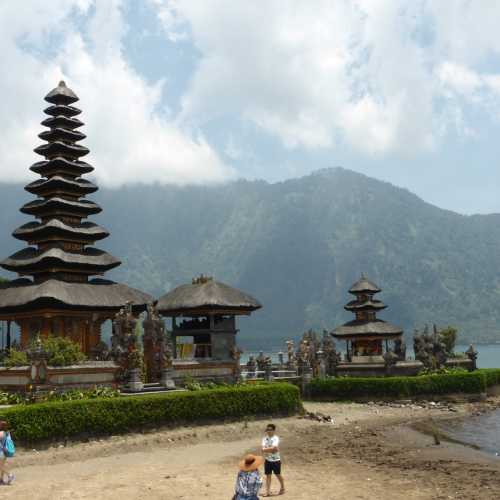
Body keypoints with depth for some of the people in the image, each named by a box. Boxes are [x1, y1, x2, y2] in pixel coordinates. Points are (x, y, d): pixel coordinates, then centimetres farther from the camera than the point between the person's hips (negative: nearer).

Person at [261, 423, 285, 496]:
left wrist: (266, 449, -19)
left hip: (276, 460, -4)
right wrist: (272, 449, -21)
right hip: (267, 460, 4)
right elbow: (263, 449, -11)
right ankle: (268, 491, 11)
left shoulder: (276, 438, -15)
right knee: (268, 475, 5)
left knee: (278, 474, 10)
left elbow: (273, 448, -28)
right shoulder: (265, 438, 0)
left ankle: (282, 488, 31)